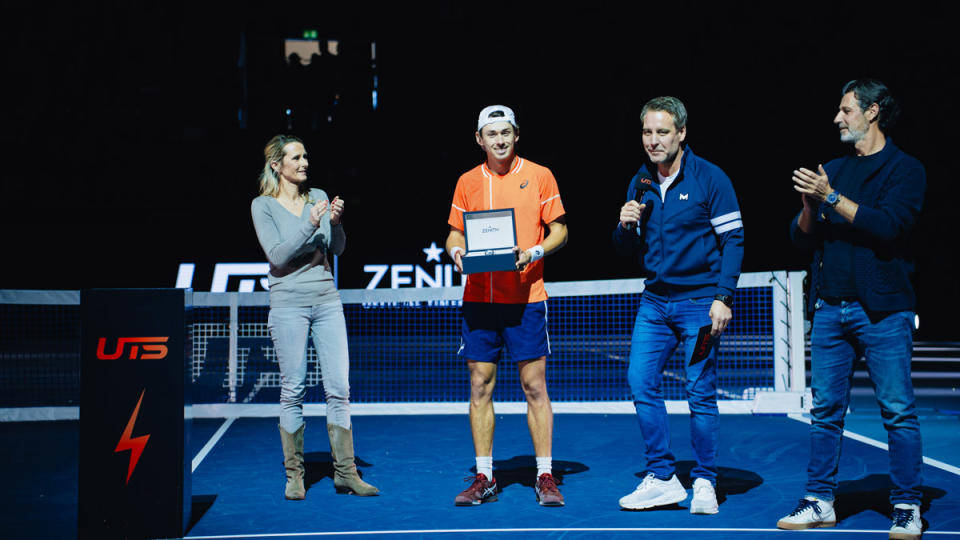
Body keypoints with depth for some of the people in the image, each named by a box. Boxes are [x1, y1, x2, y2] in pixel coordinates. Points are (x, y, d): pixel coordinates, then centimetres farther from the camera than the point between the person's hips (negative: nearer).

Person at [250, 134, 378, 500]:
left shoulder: (318, 196, 10)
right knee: (293, 391, 0)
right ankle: (294, 475, 11)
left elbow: (338, 248, 6)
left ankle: (345, 473, 6)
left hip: (327, 300, 4)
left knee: (339, 388, 0)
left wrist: (335, 222, -13)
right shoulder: (263, 205, -1)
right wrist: (310, 225, -19)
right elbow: (277, 256, -11)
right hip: (288, 302, -4)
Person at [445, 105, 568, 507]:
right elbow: (456, 232, 15)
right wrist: (456, 251, -7)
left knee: (534, 386, -1)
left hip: (525, 297, -2)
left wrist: (535, 252, -15)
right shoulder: (467, 182, 10)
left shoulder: (539, 176, 2)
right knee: (479, 386, 4)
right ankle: (484, 478, 13)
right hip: (478, 297, 3)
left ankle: (545, 477, 8)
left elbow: (559, 230, 3)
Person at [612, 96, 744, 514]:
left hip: (699, 301, -5)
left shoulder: (709, 178, -6)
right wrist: (625, 226, -7)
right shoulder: (640, 183, 9)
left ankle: (704, 483, 10)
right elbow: (628, 250, 15)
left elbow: (733, 239, -6)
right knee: (641, 382, -1)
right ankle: (662, 479, 9)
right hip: (654, 300, 5)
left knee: (700, 392, -3)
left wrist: (723, 297, -14)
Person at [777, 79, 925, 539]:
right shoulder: (832, 170, 16)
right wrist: (810, 206, -7)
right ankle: (819, 502, 15)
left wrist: (832, 198, -16)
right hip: (830, 307, 5)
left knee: (898, 411, -2)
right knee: (825, 410, 7)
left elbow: (888, 225, -16)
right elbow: (802, 238, 12)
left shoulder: (905, 169, 1)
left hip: (882, 310, -5)